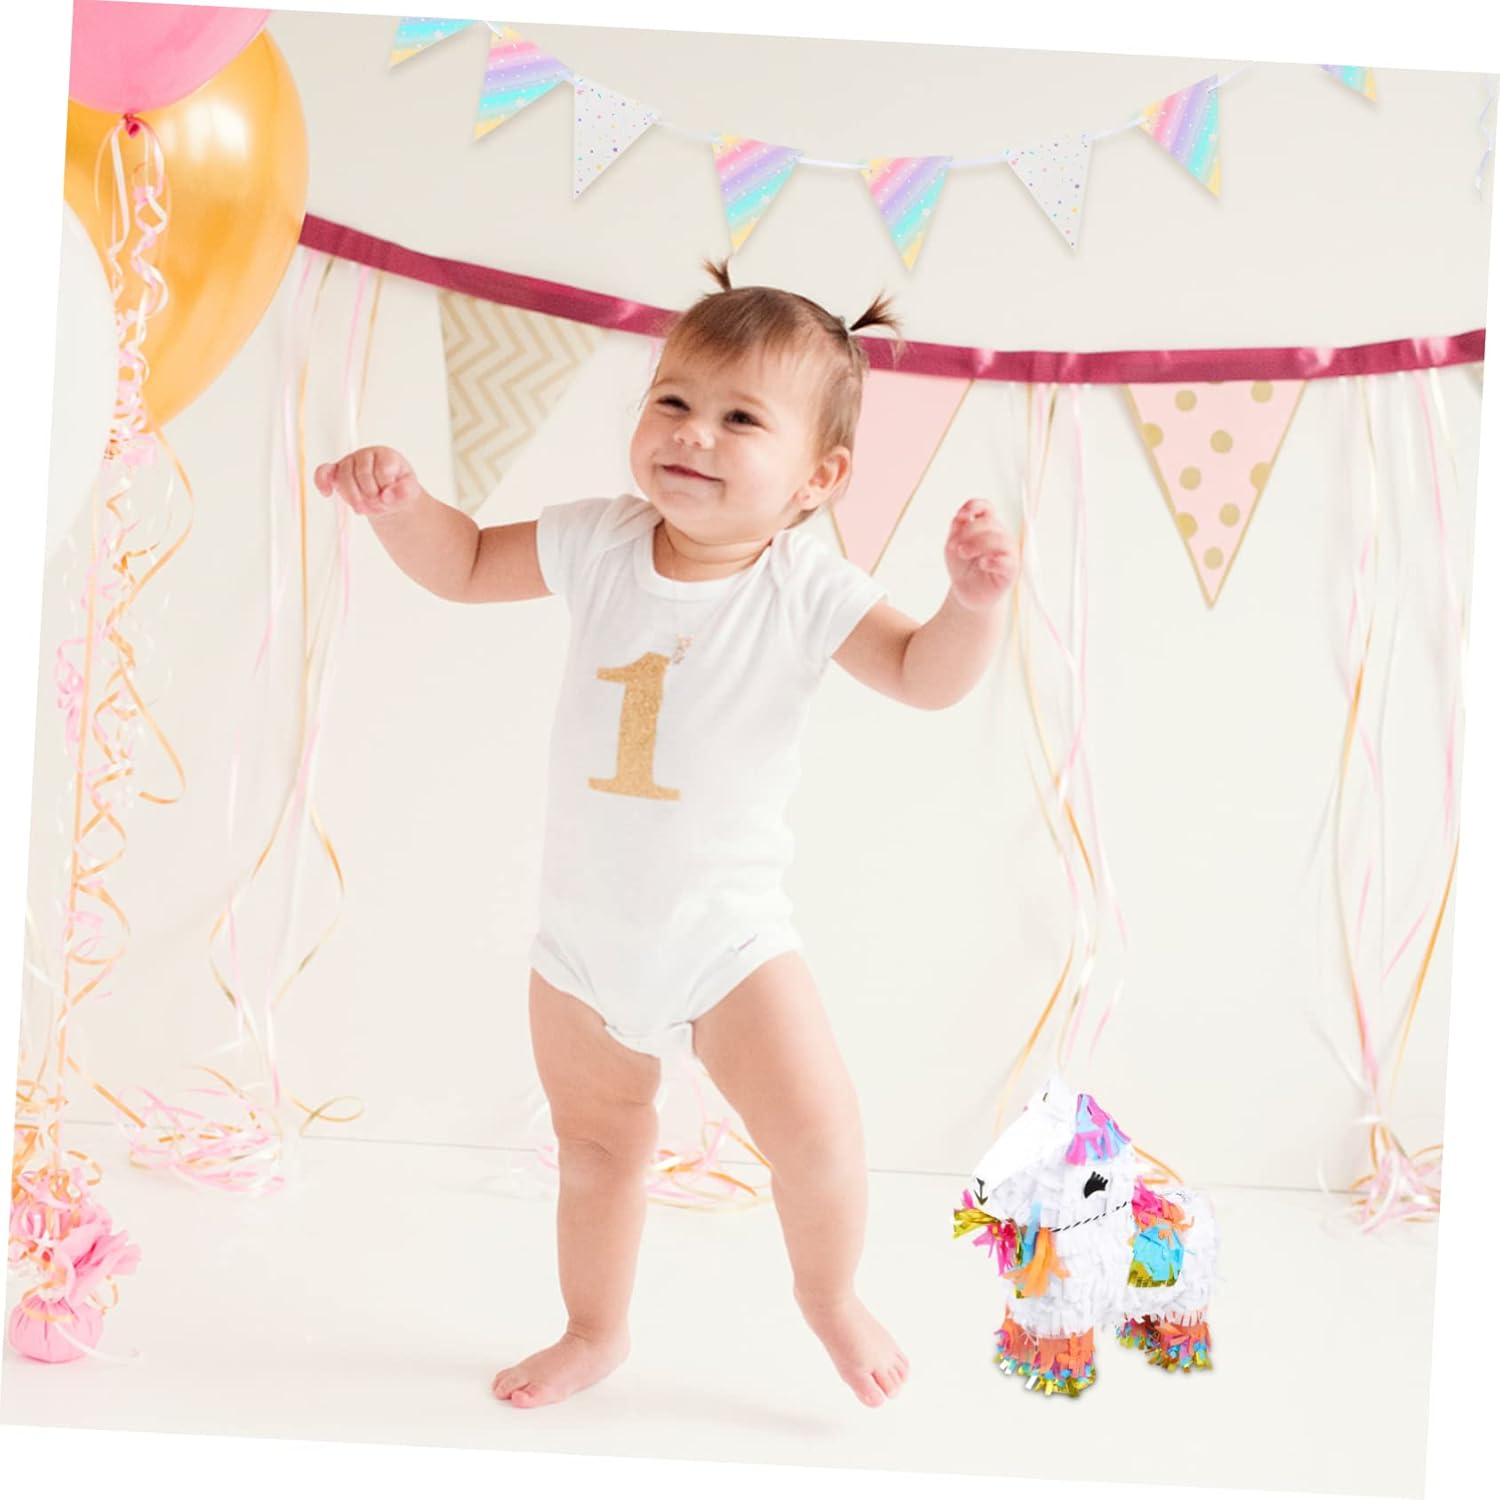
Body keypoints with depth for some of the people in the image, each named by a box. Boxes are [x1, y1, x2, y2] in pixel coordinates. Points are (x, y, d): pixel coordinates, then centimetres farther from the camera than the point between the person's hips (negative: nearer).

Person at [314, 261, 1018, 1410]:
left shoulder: (805, 588, -16)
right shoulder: (599, 544, -7)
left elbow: (923, 676, -20)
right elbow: (466, 565, 6)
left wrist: (974, 603, -39)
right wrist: (399, 502, -13)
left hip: (725, 935, -3)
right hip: (581, 933, 3)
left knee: (816, 1127, -14)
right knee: (595, 1144, 18)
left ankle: (830, 1297, 19)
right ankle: (596, 1333, 43)